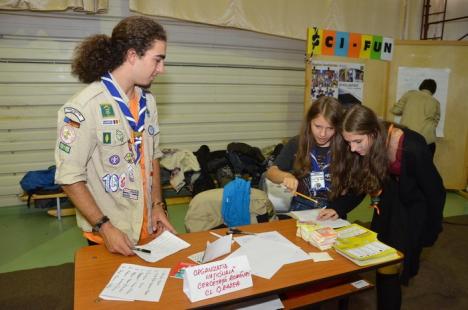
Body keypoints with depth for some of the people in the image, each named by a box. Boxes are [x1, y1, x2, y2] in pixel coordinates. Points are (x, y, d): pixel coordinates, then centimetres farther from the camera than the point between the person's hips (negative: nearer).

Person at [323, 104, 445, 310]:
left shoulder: (412, 148, -32)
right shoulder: (366, 147, -15)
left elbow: (435, 190, -18)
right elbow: (357, 184, -6)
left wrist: (431, 230, -6)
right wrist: (337, 209, -23)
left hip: (415, 206, -5)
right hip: (389, 204, 6)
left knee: (388, 270, -6)